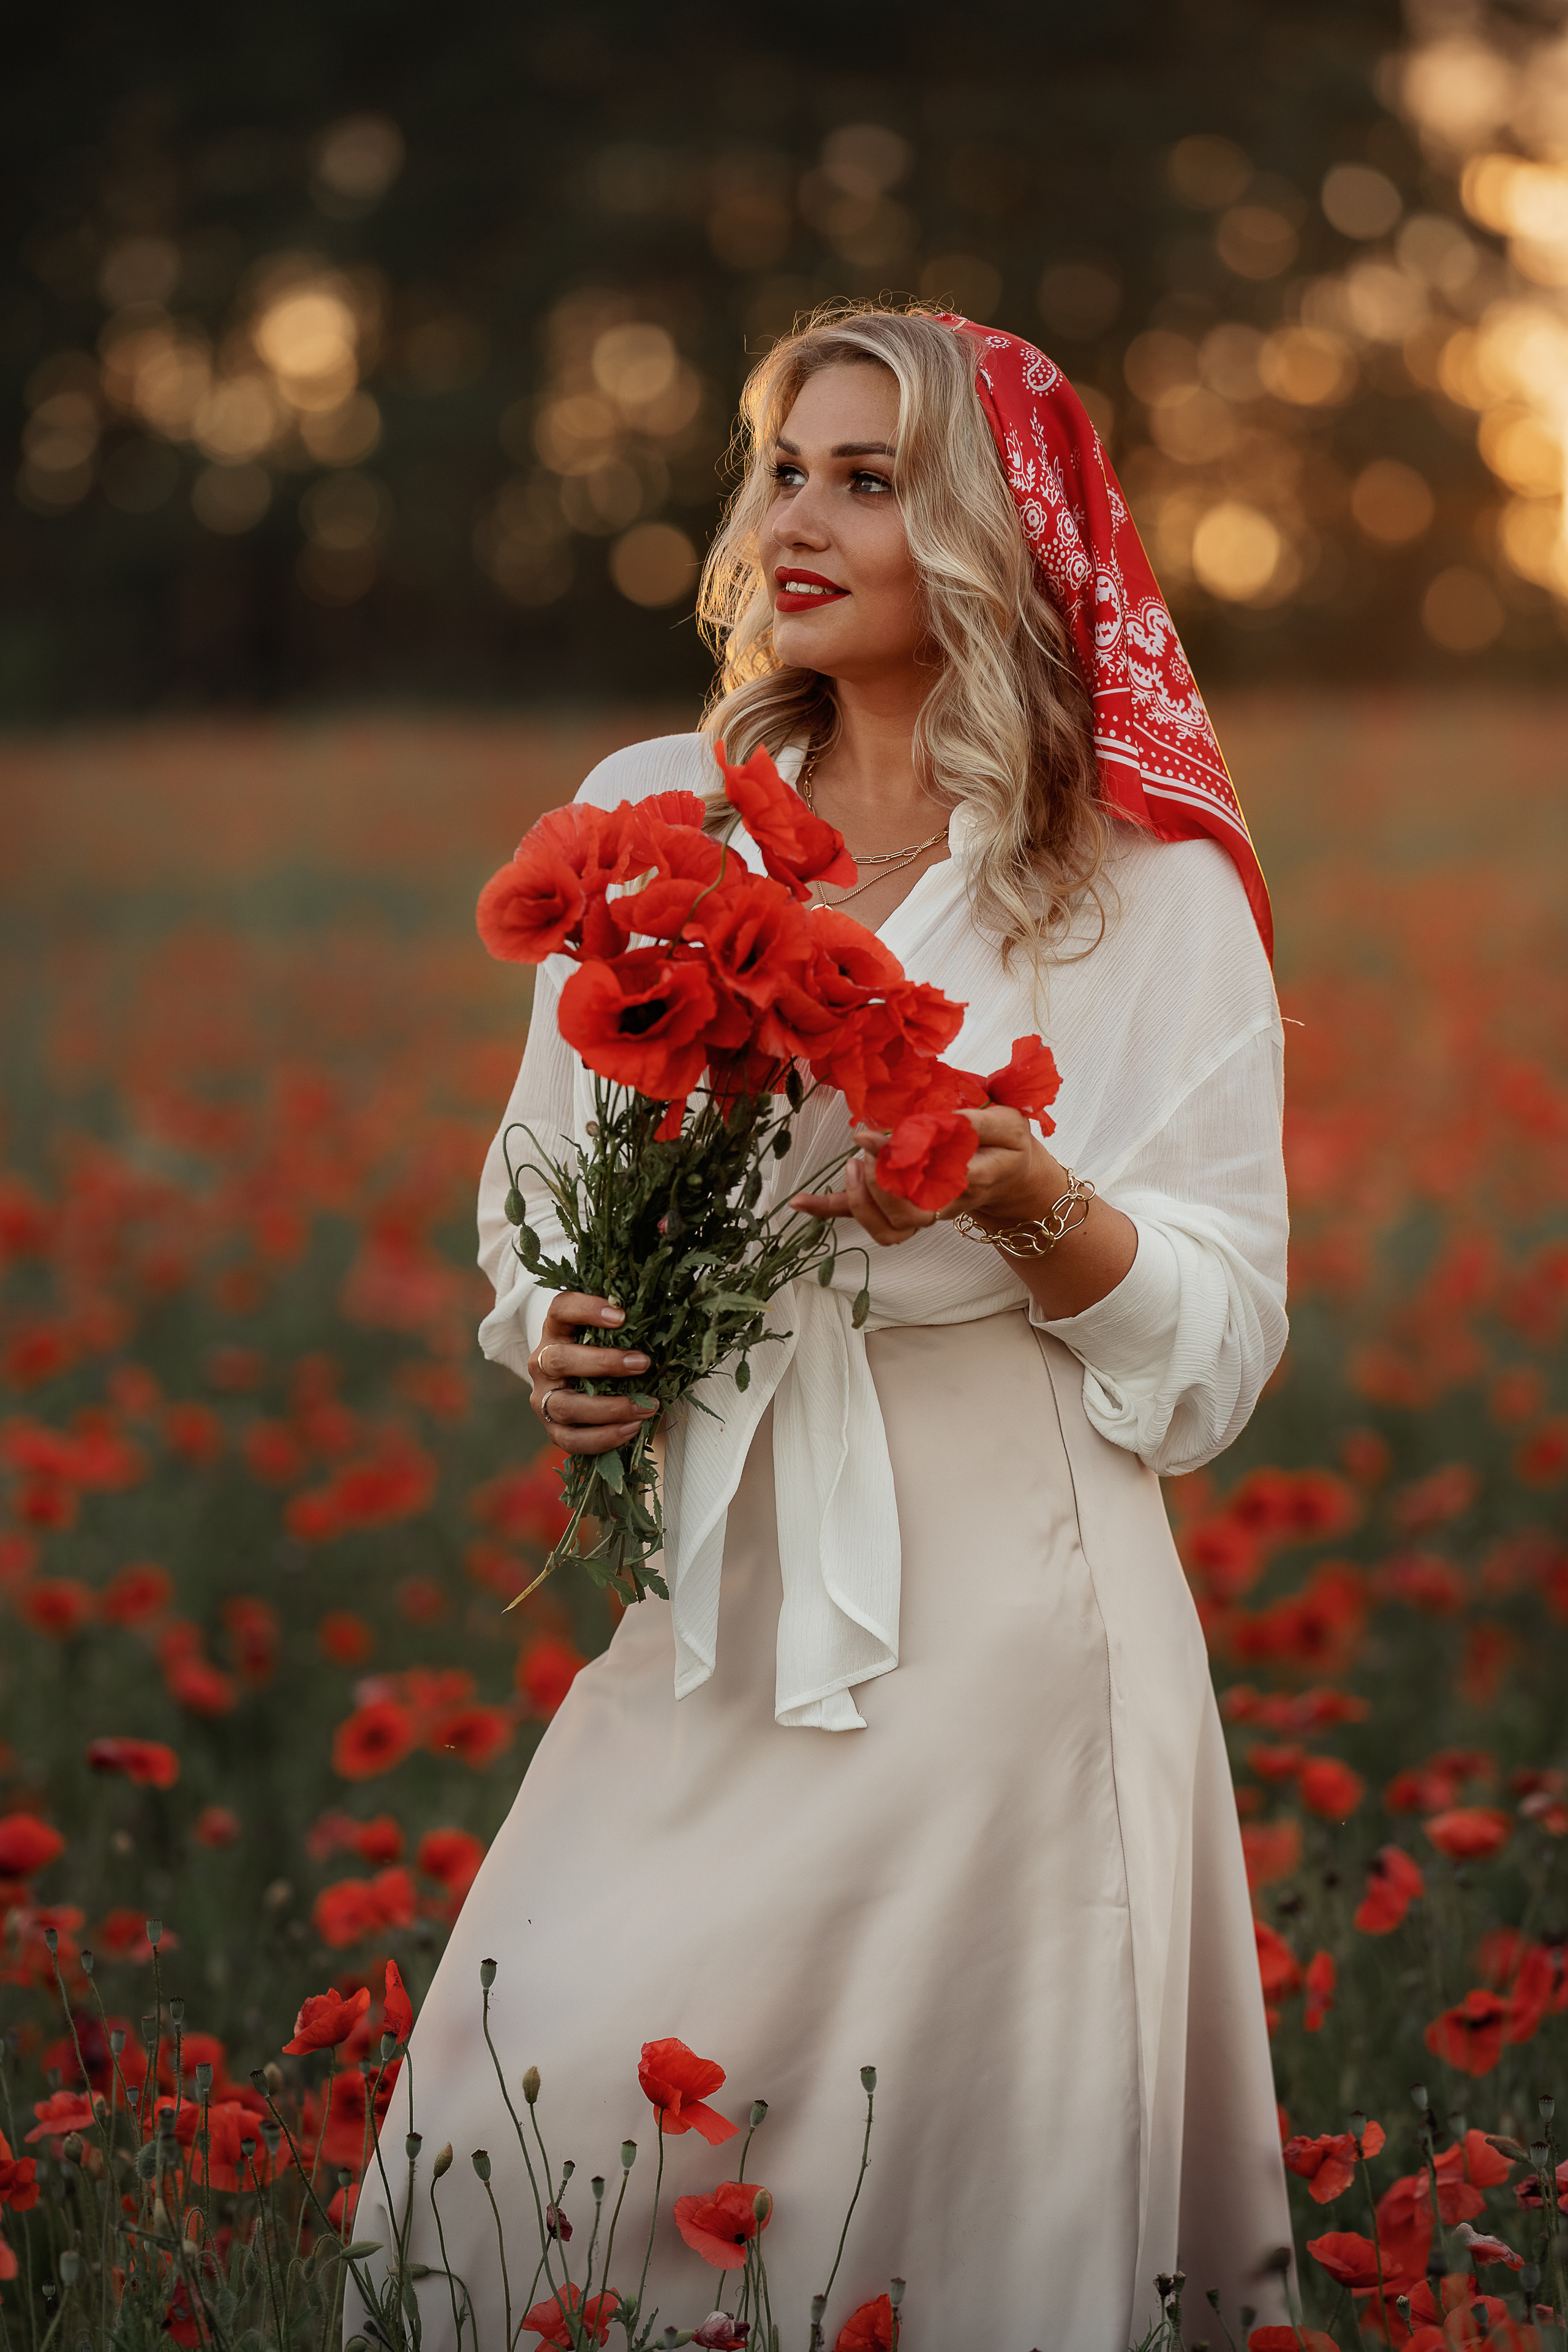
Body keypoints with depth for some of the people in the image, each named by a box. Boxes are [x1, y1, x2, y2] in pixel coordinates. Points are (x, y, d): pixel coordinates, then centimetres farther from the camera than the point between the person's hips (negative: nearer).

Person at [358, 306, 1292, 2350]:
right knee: (536, 2092, -4)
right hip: (718, 1587, 3)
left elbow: (1217, 1337, -2)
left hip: (1002, 1597, -3)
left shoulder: (1147, 886, -1)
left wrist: (1023, 1196, -20)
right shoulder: (654, 816, 9)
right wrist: (557, 1353, -3)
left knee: (951, 2172, -2)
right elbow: (545, 1187, 18)